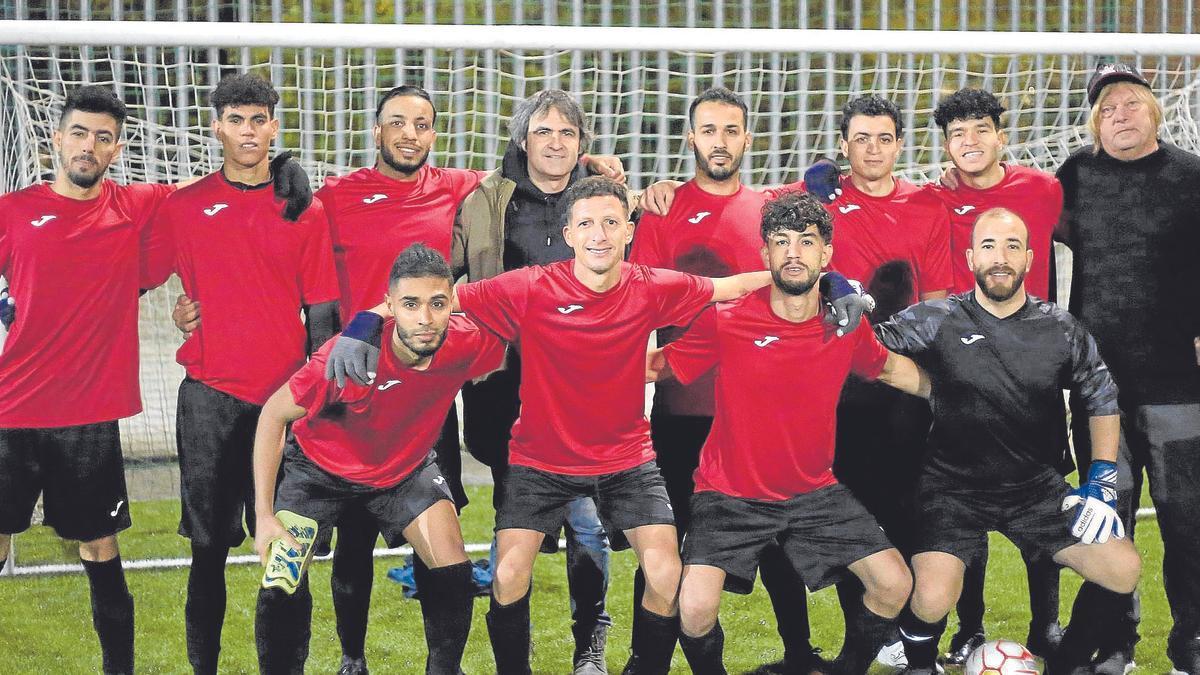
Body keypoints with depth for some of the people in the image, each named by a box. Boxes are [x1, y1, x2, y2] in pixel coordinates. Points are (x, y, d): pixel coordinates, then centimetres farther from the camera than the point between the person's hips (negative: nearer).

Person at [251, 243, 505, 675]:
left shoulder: (467, 345, -28)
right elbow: (273, 415, -23)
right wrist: (264, 515, -26)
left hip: (407, 468, 3)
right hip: (320, 466, -3)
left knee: (453, 569, -10)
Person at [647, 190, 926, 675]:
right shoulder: (726, 321, -14)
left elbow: (889, 368, 17)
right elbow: (657, 366, -2)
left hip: (815, 494, 3)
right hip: (730, 497, -3)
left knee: (894, 584, -6)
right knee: (695, 608, -22)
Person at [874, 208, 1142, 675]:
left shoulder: (1061, 331, 0)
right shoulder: (938, 321, -8)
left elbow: (1102, 398, 12)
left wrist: (1101, 480, 5)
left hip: (1037, 489, 4)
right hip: (953, 490, -3)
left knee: (1124, 569, -9)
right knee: (932, 601, -25)